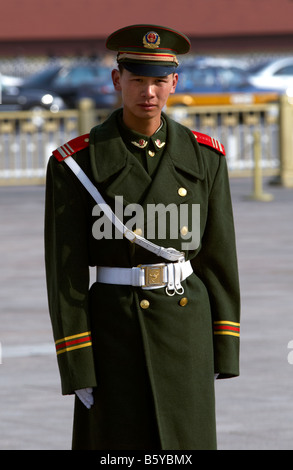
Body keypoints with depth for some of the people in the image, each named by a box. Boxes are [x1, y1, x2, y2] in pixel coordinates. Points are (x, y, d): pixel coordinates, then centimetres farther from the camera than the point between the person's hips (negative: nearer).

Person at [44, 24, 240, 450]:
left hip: (186, 328, 3)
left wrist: (222, 352, 4)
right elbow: (65, 272, -7)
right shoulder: (77, 163, -7)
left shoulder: (203, 156, 3)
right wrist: (76, 368, -11)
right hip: (115, 333, -3)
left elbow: (219, 256, 7)